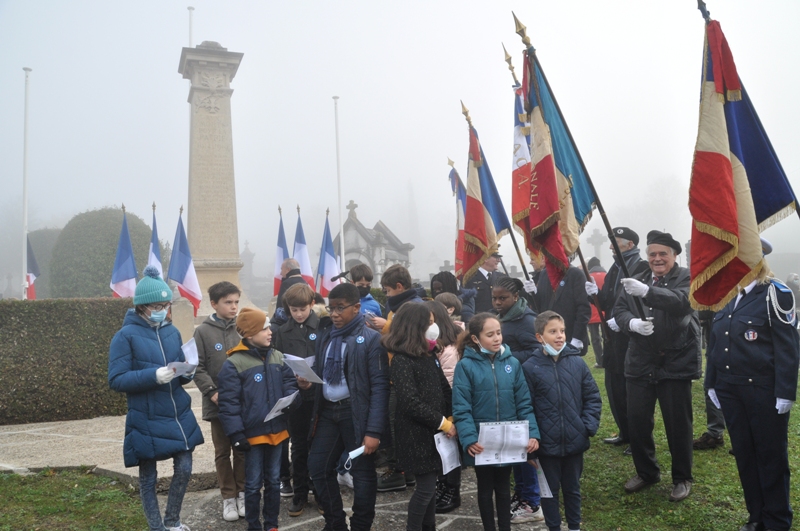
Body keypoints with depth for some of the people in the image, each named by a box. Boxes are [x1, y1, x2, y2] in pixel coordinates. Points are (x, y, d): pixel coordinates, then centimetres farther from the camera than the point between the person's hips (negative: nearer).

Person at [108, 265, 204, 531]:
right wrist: (152, 376, -27)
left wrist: (186, 373, -9)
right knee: (148, 477, 8)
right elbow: (116, 380, -14)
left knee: (184, 469, 7)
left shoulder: (172, 332, 7)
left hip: (179, 415, 5)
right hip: (146, 420, -5)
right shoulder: (126, 336, -10)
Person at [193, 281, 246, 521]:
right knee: (222, 452, 9)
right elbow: (198, 368, -5)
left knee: (243, 449, 11)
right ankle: (228, 497, 21)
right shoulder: (203, 331, -4)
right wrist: (212, 392, -14)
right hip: (218, 403, -2)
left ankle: (241, 493, 26)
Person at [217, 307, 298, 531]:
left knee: (274, 481, 17)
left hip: (277, 431, 5)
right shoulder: (234, 363, -14)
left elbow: (289, 382, 11)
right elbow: (228, 403, -14)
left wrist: (290, 397, -12)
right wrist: (236, 434, -16)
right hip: (253, 434, -5)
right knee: (254, 484, 8)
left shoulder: (277, 357, 3)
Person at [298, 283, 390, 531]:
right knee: (318, 468, 10)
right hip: (327, 411, 7)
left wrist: (374, 430, -19)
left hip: (356, 413, -6)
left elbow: (379, 386, -14)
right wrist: (308, 383, -6)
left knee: (362, 473, 5)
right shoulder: (325, 338, 11)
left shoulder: (371, 339, -9)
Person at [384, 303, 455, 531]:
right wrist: (442, 423, -17)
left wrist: (451, 417, 2)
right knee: (425, 487, -2)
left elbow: (444, 388, 14)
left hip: (435, 431, 7)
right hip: (416, 434, -7)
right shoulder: (402, 360, -15)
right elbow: (410, 403, -21)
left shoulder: (430, 355, 10)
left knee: (430, 483, 15)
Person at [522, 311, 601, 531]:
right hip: (547, 444, -2)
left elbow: (593, 397, 3)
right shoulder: (530, 368, -12)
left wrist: (589, 426, -6)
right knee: (550, 490, 14)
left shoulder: (577, 363, -4)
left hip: (575, 440, 3)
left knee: (572, 488, 20)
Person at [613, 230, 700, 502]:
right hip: (640, 363, 5)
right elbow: (619, 310, 5)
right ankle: (646, 472, 28)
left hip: (676, 363, -4)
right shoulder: (638, 281, 11)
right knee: (636, 421, 8)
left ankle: (682, 478, 23)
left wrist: (647, 292, -41)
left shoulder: (686, 277, -4)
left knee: (678, 424, 5)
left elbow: (682, 301, -25)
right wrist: (633, 322, -18)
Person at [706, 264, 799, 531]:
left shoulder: (774, 293, -10)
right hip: (729, 389, 6)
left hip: (764, 390, -6)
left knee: (771, 456, 6)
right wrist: (711, 384, 11)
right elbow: (714, 344, 14)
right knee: (743, 454, 12)